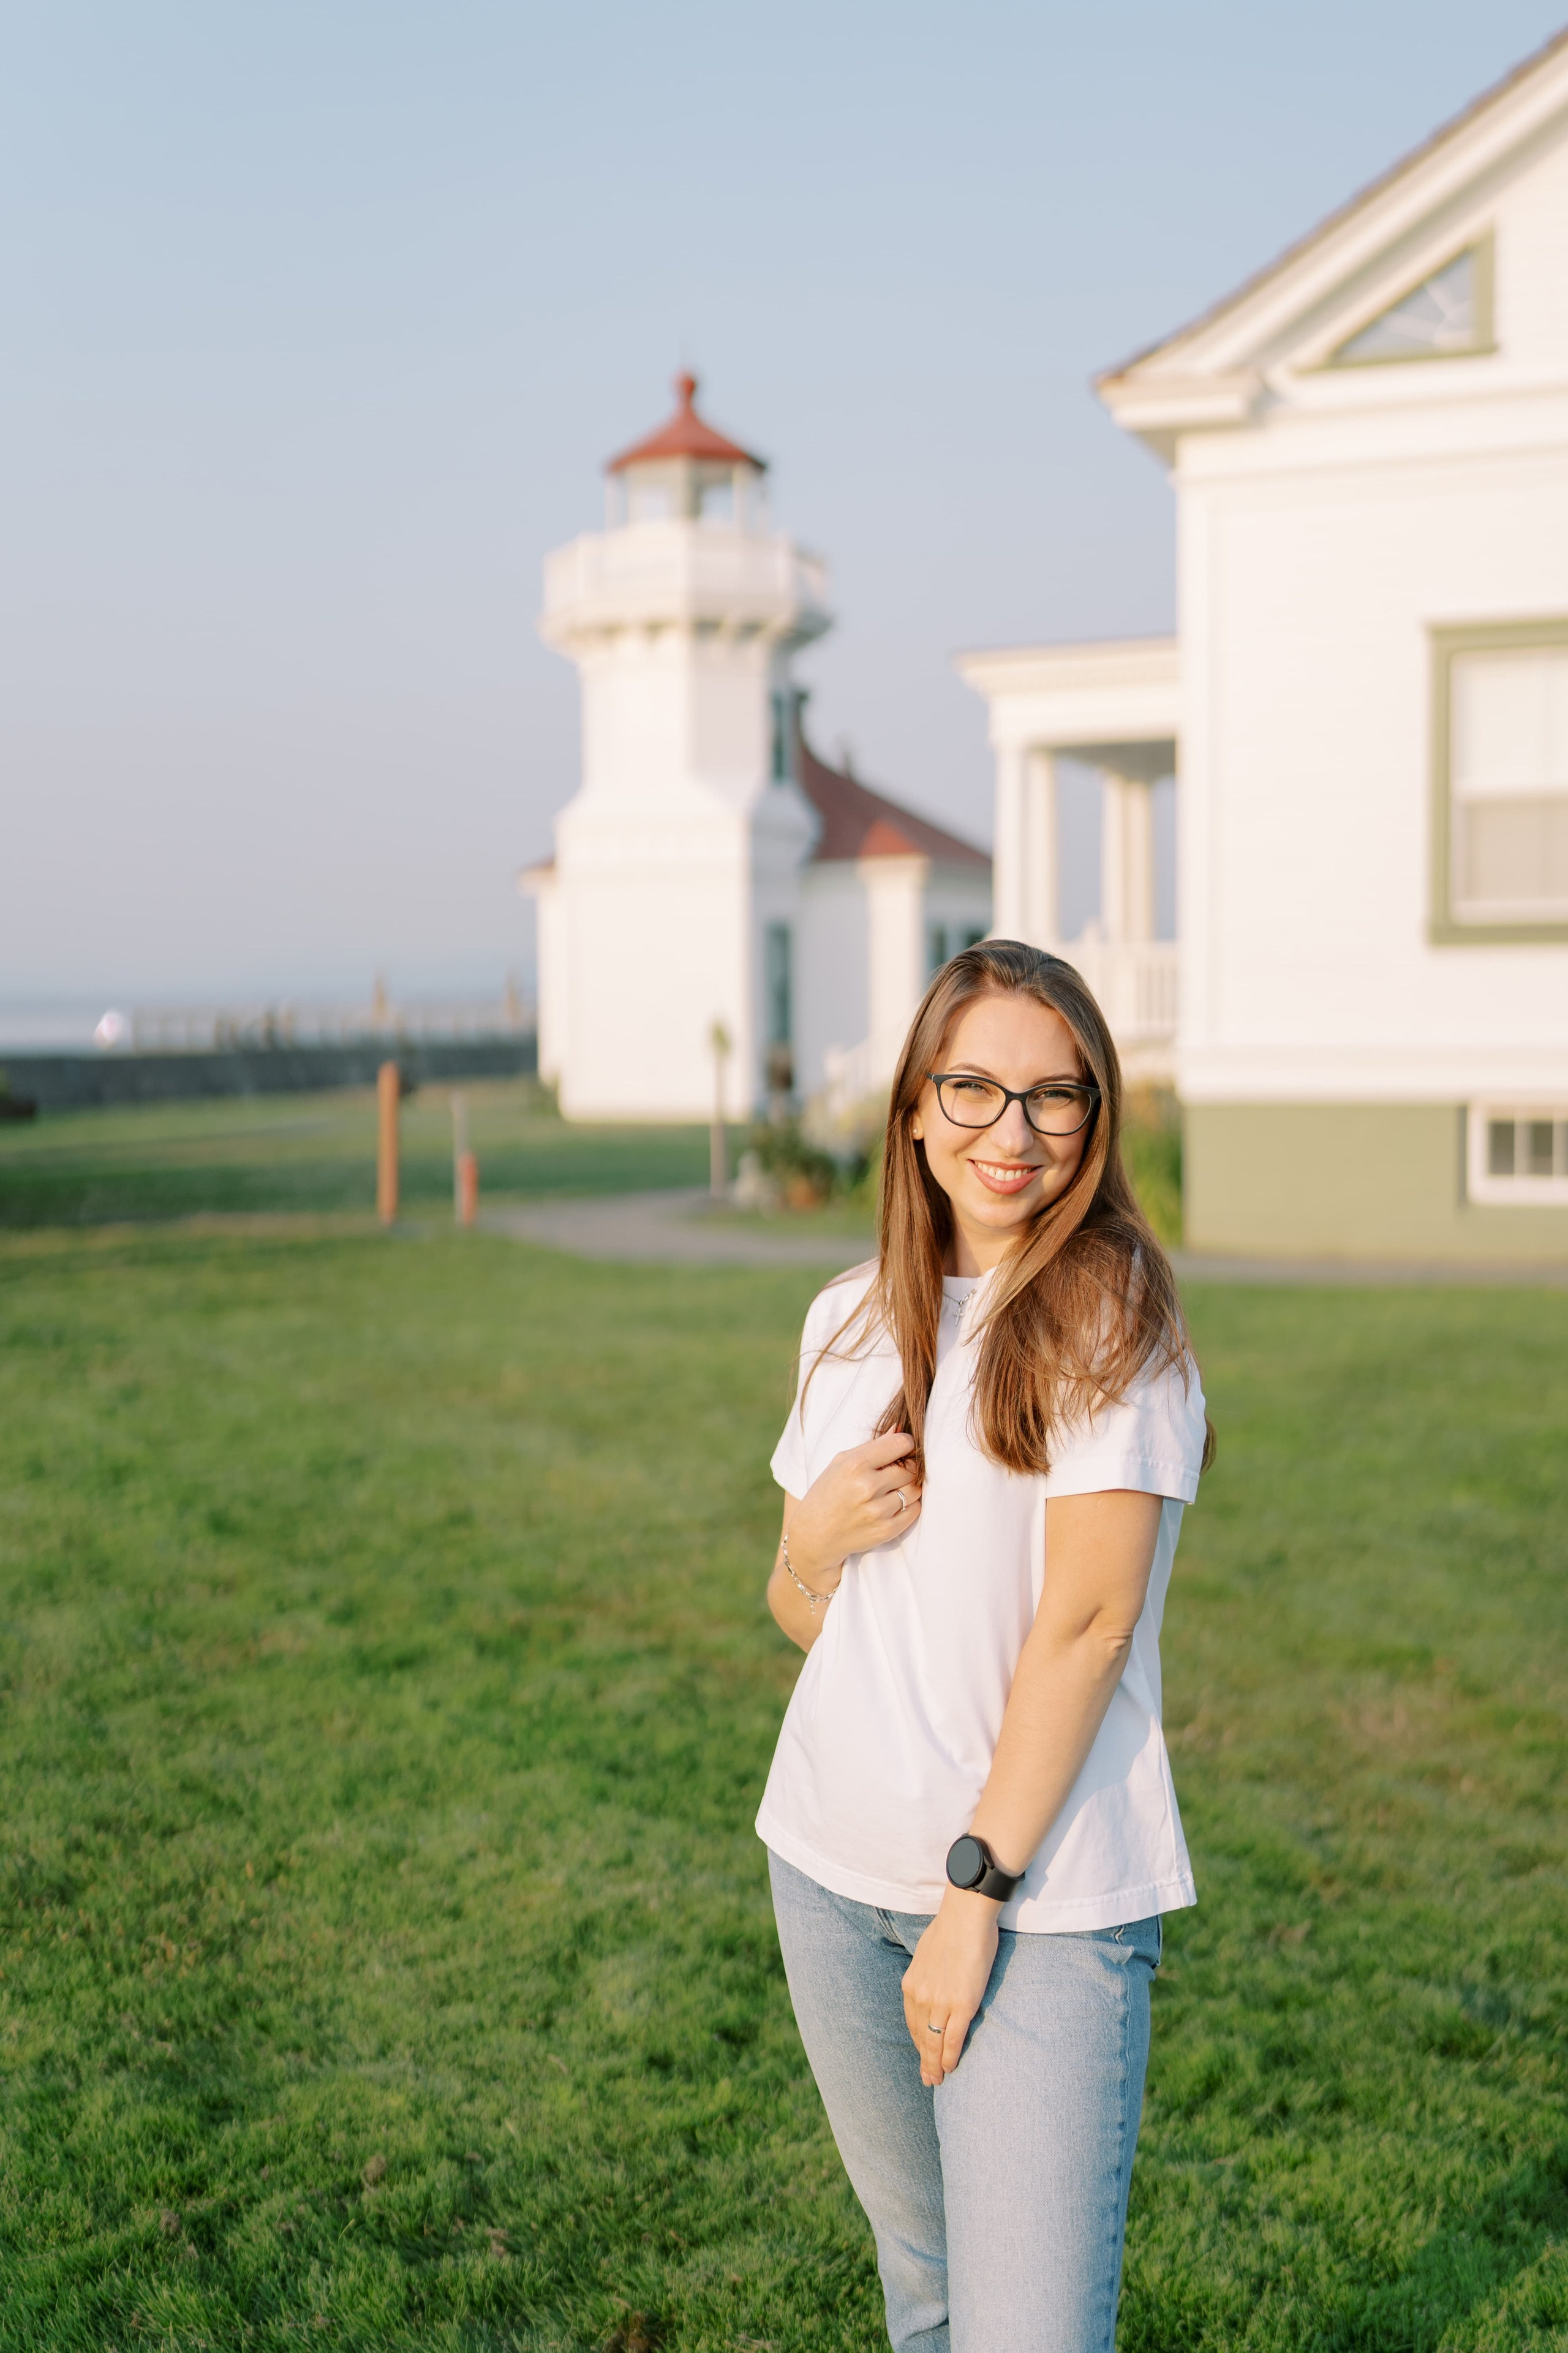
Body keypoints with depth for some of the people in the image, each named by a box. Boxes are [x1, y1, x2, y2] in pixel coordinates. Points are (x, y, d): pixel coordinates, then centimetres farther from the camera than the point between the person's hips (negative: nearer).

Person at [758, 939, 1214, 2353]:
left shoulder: (1111, 1314, -9)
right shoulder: (853, 1321, 8)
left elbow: (1086, 1622, -14)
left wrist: (980, 1889, -15)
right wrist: (821, 1535, -8)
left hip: (1046, 1895, -5)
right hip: (834, 1865, 5)